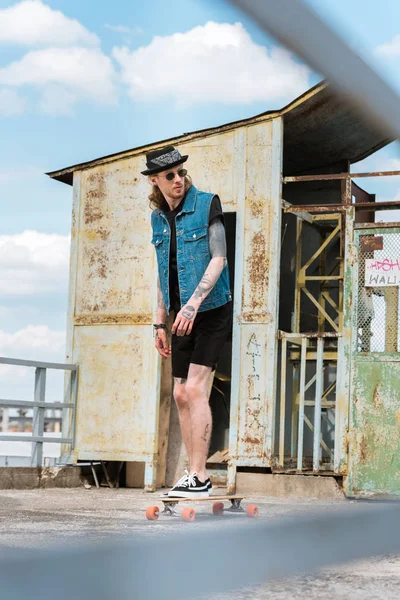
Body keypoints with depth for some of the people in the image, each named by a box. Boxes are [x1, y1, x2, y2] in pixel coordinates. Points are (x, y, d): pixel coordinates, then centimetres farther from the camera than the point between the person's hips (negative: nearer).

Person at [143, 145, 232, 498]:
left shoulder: (206, 204, -9)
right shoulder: (158, 217, 9)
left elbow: (219, 258, -15)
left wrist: (194, 303, -25)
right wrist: (161, 323, 13)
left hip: (212, 310, -6)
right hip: (183, 317, 6)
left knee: (195, 390, -15)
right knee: (181, 396, 4)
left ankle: (200, 478, -12)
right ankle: (192, 475, 12)